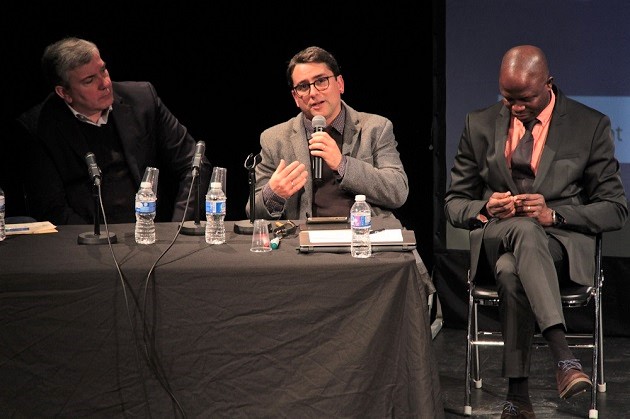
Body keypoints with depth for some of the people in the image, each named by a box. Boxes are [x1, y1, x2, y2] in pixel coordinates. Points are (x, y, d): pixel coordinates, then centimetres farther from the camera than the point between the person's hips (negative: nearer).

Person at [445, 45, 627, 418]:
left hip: (563, 240, -2)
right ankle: (563, 355, -47)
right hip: (495, 237, 2)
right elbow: (454, 203, 14)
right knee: (523, 228, -38)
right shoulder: (480, 125, 10)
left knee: (511, 271, -38)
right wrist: (485, 209, -12)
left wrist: (553, 214, -17)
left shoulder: (591, 125, 2)